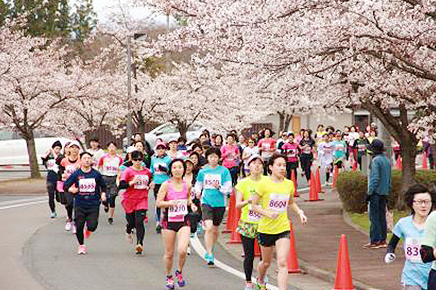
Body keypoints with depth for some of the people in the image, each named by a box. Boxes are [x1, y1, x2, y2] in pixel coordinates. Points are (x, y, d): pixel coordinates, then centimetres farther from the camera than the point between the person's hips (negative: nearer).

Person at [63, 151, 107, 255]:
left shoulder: (96, 174, 2)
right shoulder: (76, 174, -1)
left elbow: (103, 186, 18)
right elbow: (65, 186, 1)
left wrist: (103, 194, 1)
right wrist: (71, 189, -19)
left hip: (93, 204, 0)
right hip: (80, 205, 0)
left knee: (92, 226, -13)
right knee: (79, 226, 0)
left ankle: (88, 229, 26)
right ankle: (81, 245, 25)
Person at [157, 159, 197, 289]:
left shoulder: (187, 185, 3)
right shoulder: (166, 185, -6)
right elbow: (158, 203, -9)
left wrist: (191, 204, 1)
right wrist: (170, 203, -25)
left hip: (184, 221, 1)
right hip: (169, 221, -1)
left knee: (182, 251, -15)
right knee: (169, 253, 5)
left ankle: (179, 272, 13)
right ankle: (169, 277, 29)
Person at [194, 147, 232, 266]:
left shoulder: (224, 171, -1)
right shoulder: (203, 171, 5)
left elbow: (228, 188, -3)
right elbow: (198, 184, 19)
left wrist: (219, 187, -20)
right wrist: (198, 192, 0)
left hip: (220, 203, 1)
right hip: (206, 202, 0)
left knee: (215, 229, 12)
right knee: (209, 227, -17)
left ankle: (209, 252, 35)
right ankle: (210, 255, -13)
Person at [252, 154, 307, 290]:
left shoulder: (289, 184, 2)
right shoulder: (264, 184, -11)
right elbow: (254, 205, -6)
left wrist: (300, 212, 2)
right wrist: (267, 213, -22)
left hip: (283, 229, 2)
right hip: (266, 229, -2)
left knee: (282, 263, -12)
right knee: (266, 262, 17)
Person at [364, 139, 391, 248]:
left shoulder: (376, 160, -13)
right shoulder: (387, 160, 12)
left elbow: (375, 178, -18)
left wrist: (370, 191, -14)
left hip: (376, 192, -8)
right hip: (384, 192, 8)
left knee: (374, 217, -5)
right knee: (382, 217, 12)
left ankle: (375, 241, -6)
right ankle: (382, 240, 14)